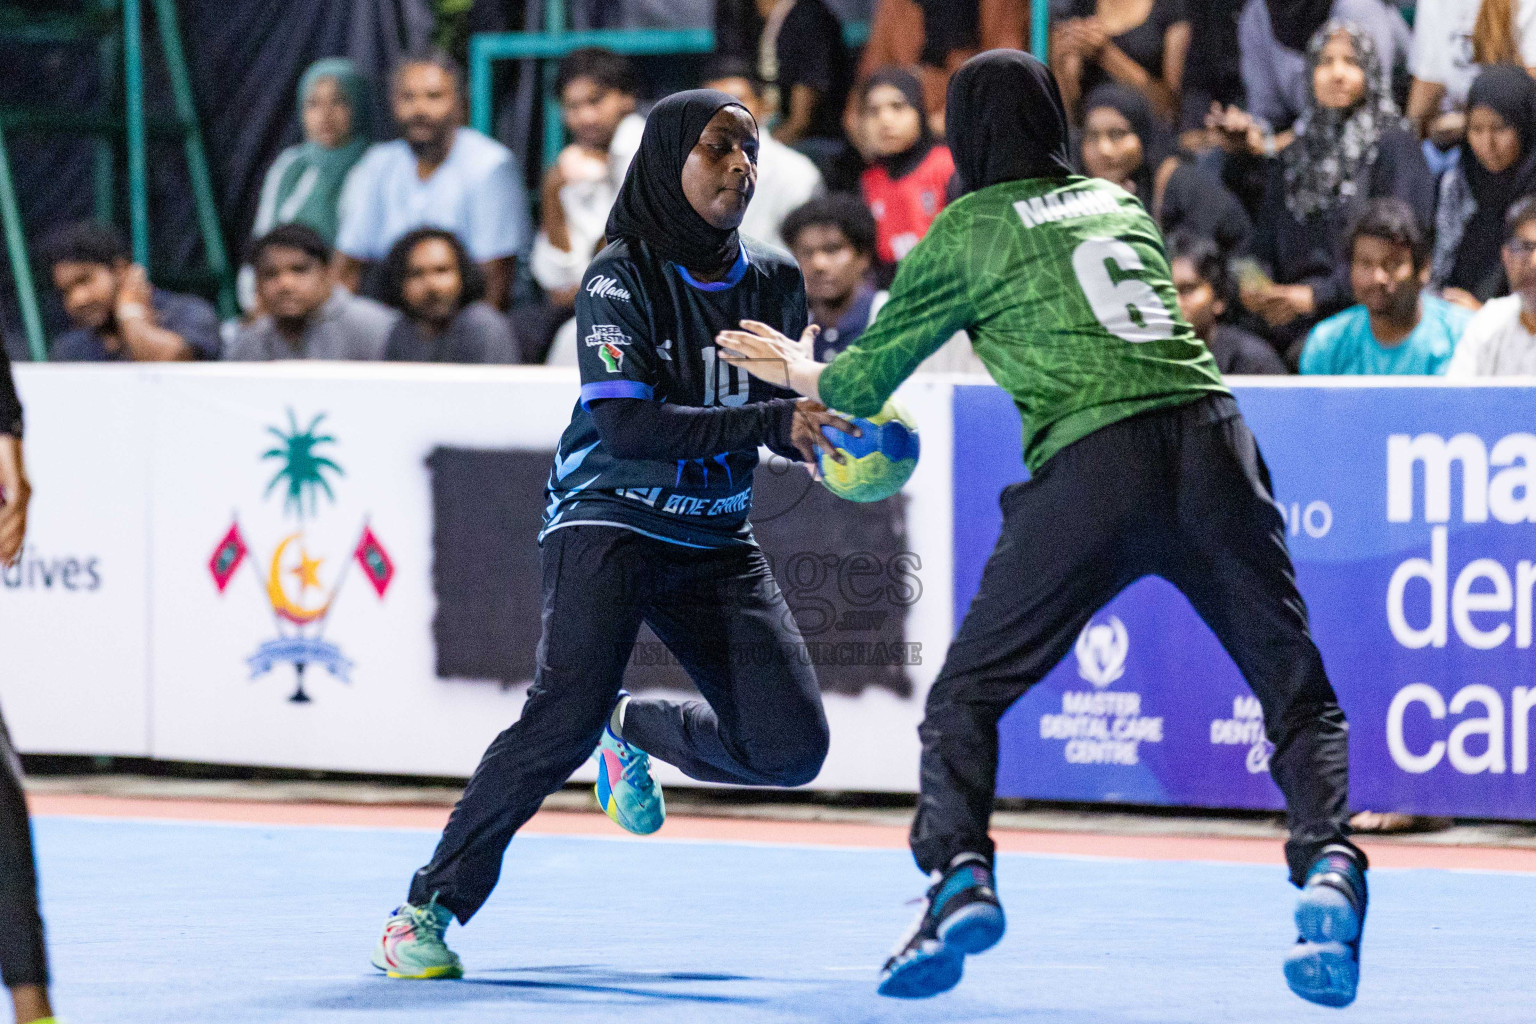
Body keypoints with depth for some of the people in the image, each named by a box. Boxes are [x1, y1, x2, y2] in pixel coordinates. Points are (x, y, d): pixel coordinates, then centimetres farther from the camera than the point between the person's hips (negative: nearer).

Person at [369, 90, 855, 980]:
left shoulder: (774, 283, 5)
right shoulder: (622, 279, -12)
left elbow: (794, 414, 12)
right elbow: (630, 425, -22)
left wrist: (827, 430, -13)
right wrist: (769, 422, -28)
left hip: (716, 541, 5)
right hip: (609, 521, -5)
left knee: (790, 748, -6)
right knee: (566, 715, -26)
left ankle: (636, 727, 24)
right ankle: (432, 905, -14)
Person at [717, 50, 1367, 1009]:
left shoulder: (967, 231, 12)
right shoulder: (1120, 202, 24)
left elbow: (864, 382, 19)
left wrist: (795, 369, 41)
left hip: (1093, 463, -3)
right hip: (1212, 432, 3)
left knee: (966, 696, 11)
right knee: (1299, 693, 6)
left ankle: (959, 876, -9)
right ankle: (1328, 867, -18)